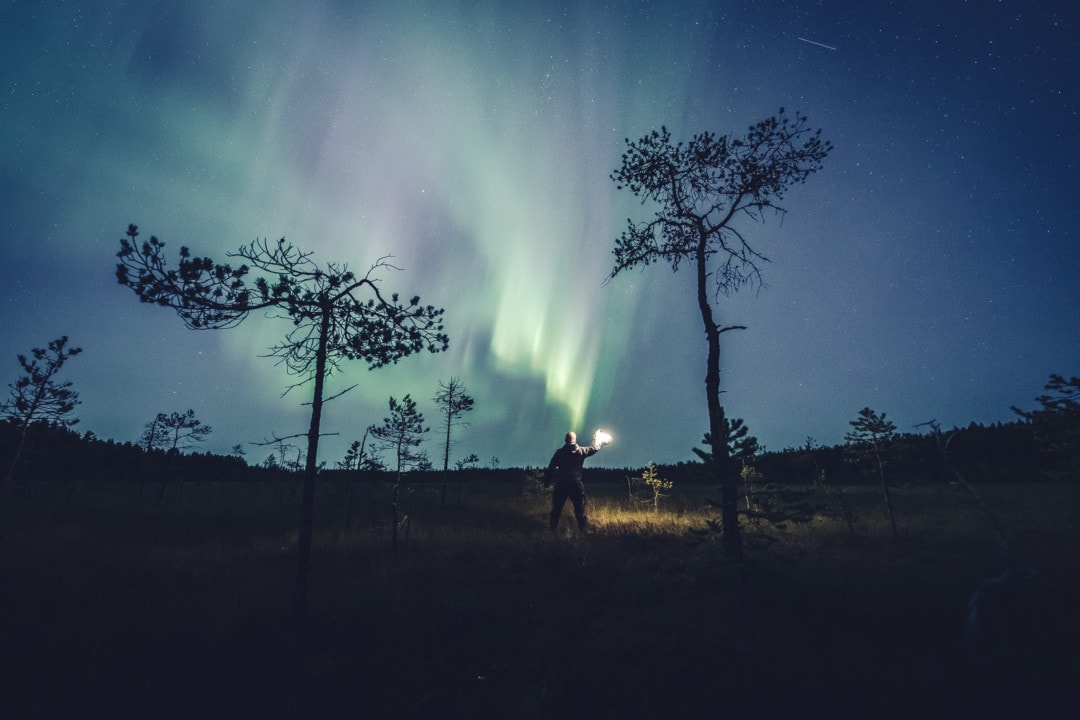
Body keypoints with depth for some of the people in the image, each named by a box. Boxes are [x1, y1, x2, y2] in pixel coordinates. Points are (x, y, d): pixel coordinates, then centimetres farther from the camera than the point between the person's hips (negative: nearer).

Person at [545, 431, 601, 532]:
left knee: (556, 510, 10)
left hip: (561, 486, 1)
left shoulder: (559, 452, -1)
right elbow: (595, 448, 15)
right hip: (576, 485, 0)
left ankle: (553, 530, 12)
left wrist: (546, 482, 8)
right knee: (580, 510, 7)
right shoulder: (581, 451, -1)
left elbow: (550, 468, 0)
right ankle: (583, 529, 6)